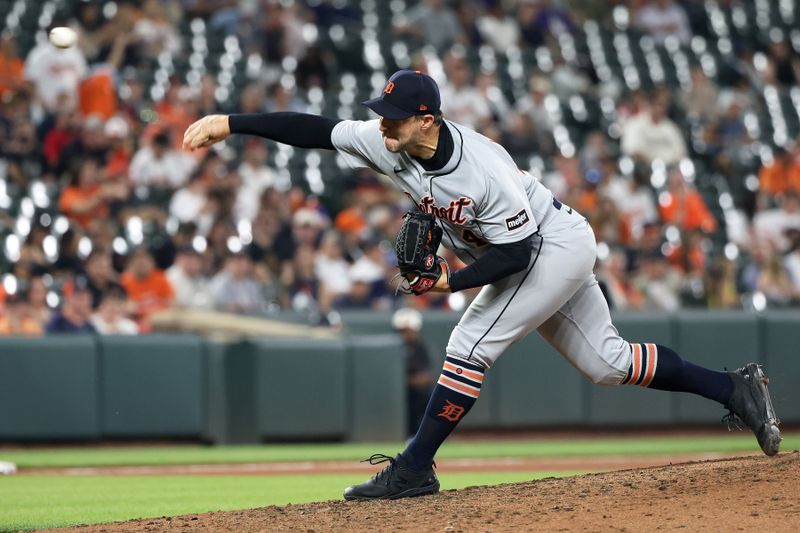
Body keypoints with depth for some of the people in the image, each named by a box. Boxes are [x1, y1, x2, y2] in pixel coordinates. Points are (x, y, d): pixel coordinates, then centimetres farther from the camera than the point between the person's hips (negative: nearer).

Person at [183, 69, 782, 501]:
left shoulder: (484, 171, -34)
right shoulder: (387, 142, -15)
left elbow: (517, 251, -27)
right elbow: (314, 130, -12)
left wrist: (451, 282, -28)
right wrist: (230, 123, -18)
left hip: (557, 244, -9)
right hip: (534, 255, 9)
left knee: (470, 346, -16)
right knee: (605, 362, 12)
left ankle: (414, 468, -9)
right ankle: (734, 388, 20)